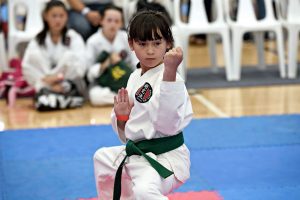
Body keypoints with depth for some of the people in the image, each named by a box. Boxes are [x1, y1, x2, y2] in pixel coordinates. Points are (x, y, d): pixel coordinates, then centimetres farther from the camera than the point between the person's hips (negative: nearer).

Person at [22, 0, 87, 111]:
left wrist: (59, 77, -27)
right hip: (46, 84, 2)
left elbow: (80, 65, -14)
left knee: (69, 56, -26)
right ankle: (46, 91, -32)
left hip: (67, 82, -1)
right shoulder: (38, 40, 5)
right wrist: (49, 82, -23)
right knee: (34, 56, -20)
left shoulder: (73, 37, 0)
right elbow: (27, 66, -10)